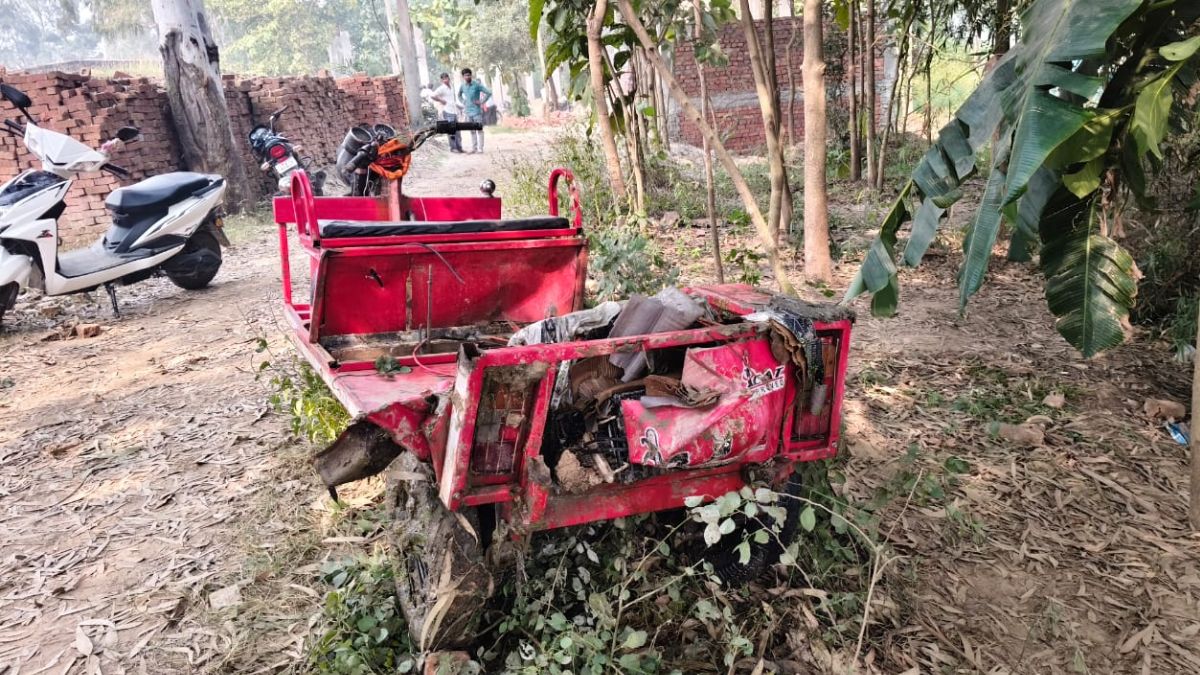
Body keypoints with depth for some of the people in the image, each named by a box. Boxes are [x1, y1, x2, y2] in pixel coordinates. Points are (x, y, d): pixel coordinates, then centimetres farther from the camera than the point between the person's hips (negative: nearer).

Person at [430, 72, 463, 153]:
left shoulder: (451, 88, 16)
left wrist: (457, 105, 20)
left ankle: (459, 147, 12)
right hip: (447, 112, -8)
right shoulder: (441, 88, -6)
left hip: (454, 111, 8)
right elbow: (432, 96, -16)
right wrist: (441, 101, -11)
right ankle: (453, 148, -2)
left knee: (457, 131, 8)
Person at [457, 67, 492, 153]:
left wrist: (482, 102, -11)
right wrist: (463, 102, 13)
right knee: (472, 130, 10)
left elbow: (489, 93, -11)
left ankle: (480, 148, -1)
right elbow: (459, 95, 28)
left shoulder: (477, 84, -9)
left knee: (479, 130, -2)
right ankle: (473, 148, 15)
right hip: (468, 111, 5)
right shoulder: (462, 86, 7)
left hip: (477, 111, -5)